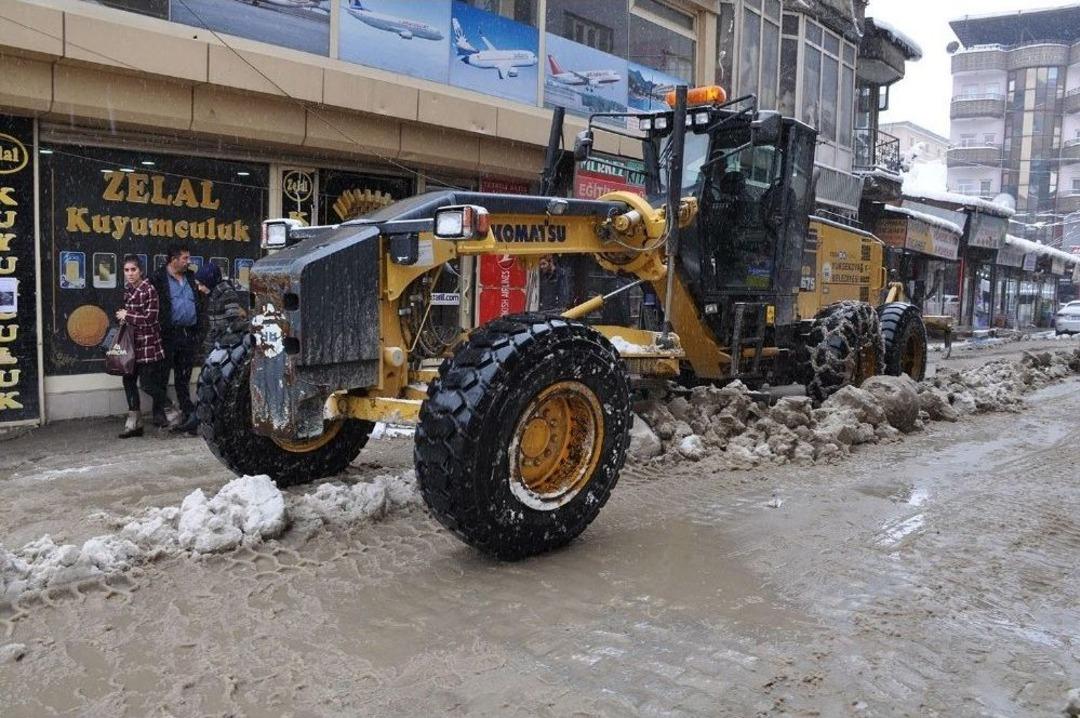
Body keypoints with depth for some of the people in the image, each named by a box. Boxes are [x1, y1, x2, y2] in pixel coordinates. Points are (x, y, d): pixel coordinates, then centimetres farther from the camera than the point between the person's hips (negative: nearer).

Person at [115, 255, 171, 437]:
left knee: (148, 383, -5)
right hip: (131, 341, 7)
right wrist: (124, 315, 8)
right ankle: (134, 422, 12)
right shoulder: (127, 288, 9)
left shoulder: (149, 290, -13)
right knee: (129, 380, 5)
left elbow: (149, 318, -16)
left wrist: (127, 316, -10)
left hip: (148, 342, -7)